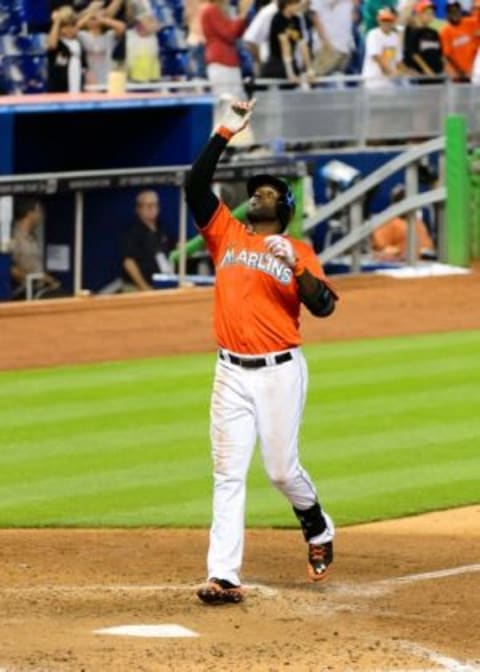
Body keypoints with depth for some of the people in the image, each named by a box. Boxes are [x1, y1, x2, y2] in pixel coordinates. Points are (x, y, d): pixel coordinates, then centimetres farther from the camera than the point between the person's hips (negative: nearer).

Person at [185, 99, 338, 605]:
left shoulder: (296, 251, 5)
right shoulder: (225, 234, 12)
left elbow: (323, 306, -7)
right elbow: (196, 184, 3)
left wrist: (295, 268, -22)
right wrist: (226, 132, 0)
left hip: (280, 373, -2)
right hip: (231, 373, 2)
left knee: (282, 469, 2)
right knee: (227, 474, -3)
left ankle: (317, 527, 33)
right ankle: (223, 577, -7)